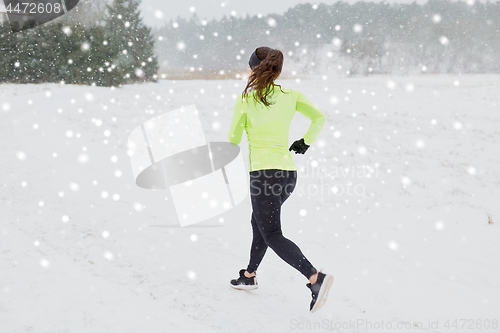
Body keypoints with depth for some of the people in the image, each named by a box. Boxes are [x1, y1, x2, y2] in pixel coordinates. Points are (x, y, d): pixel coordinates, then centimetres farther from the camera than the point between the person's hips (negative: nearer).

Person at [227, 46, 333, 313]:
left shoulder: (245, 100, -6)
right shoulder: (291, 96, 5)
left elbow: (233, 139, 2)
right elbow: (319, 117, 3)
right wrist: (306, 142, 16)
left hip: (264, 171, -7)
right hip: (288, 172, 7)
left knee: (272, 235, -4)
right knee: (259, 221, 26)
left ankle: (316, 278, -21)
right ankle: (249, 275, 39)